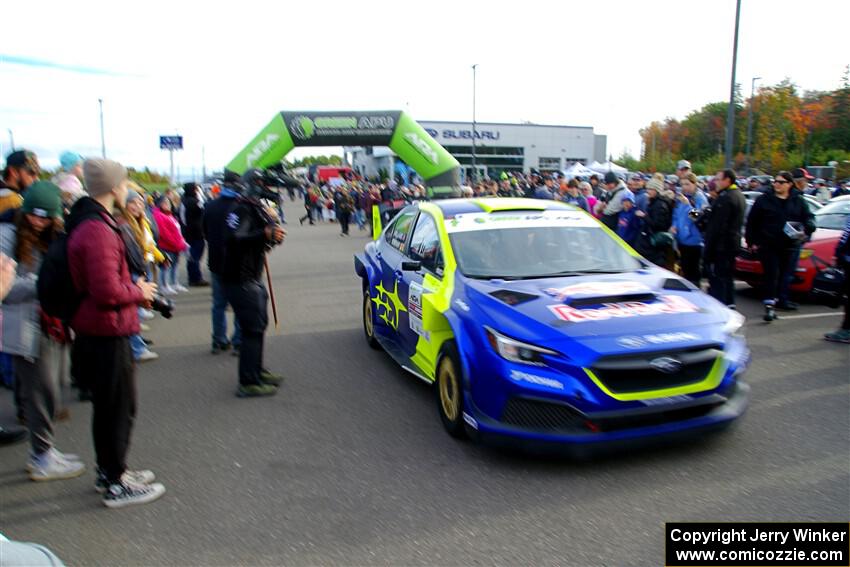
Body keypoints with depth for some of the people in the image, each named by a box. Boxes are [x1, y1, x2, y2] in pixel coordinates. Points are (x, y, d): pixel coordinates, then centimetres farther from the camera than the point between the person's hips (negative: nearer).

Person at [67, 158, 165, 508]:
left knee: (107, 407, 21)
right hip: (107, 334, -10)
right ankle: (116, 485, 17)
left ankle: (108, 471, 36)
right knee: (119, 409, 3)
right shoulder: (97, 231, -23)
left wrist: (136, 291, 9)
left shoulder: (90, 223, 10)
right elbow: (107, 292, -28)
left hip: (96, 332, 10)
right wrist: (138, 291, -11)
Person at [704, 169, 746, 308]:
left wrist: (707, 250, -19)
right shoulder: (739, 196, 15)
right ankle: (729, 304, 24)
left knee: (717, 281, -7)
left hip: (720, 246, -10)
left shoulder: (724, 199, -18)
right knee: (727, 277, 17)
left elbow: (717, 226, -21)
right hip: (733, 243, 10)